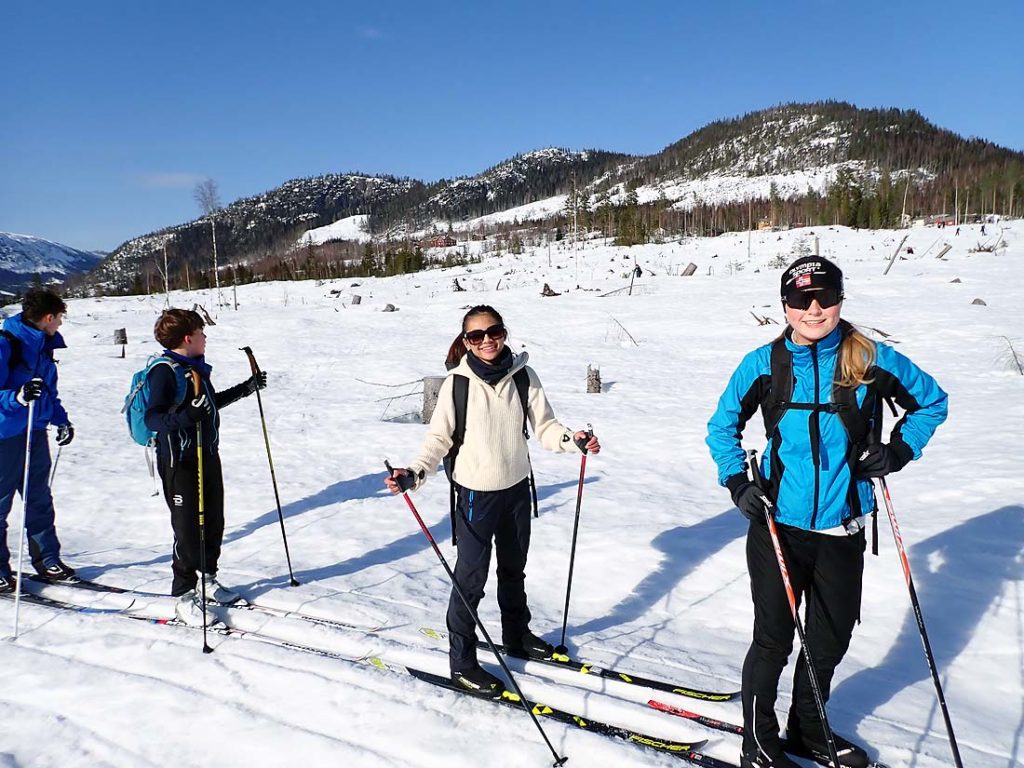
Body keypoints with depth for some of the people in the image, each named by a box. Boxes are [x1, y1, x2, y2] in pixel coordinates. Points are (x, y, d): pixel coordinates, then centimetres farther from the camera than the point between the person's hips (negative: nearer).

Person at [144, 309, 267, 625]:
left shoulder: (197, 367, 9)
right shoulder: (164, 371, -17)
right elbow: (153, 418, -24)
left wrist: (246, 388, 24)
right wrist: (187, 415, -40)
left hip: (208, 455, 8)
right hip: (180, 462, -8)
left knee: (214, 523, 16)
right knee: (189, 530, -1)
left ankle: (209, 580, 34)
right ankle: (184, 596, 14)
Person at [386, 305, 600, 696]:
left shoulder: (523, 376, -6)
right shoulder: (457, 384, -13)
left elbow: (545, 427, -3)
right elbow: (438, 439, -10)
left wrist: (573, 439, -21)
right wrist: (414, 473, -24)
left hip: (517, 488, 4)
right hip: (476, 492, -4)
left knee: (514, 568, 22)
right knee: (471, 577, 2)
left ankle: (517, 635, 44)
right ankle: (462, 663, 18)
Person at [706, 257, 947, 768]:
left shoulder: (872, 360, -5)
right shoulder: (763, 364, -7)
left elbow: (932, 401, 11)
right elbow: (721, 427, 6)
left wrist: (899, 451, -2)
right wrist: (737, 483, -6)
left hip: (842, 529, 3)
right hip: (777, 524, -2)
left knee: (831, 639, 17)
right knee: (774, 639, 6)